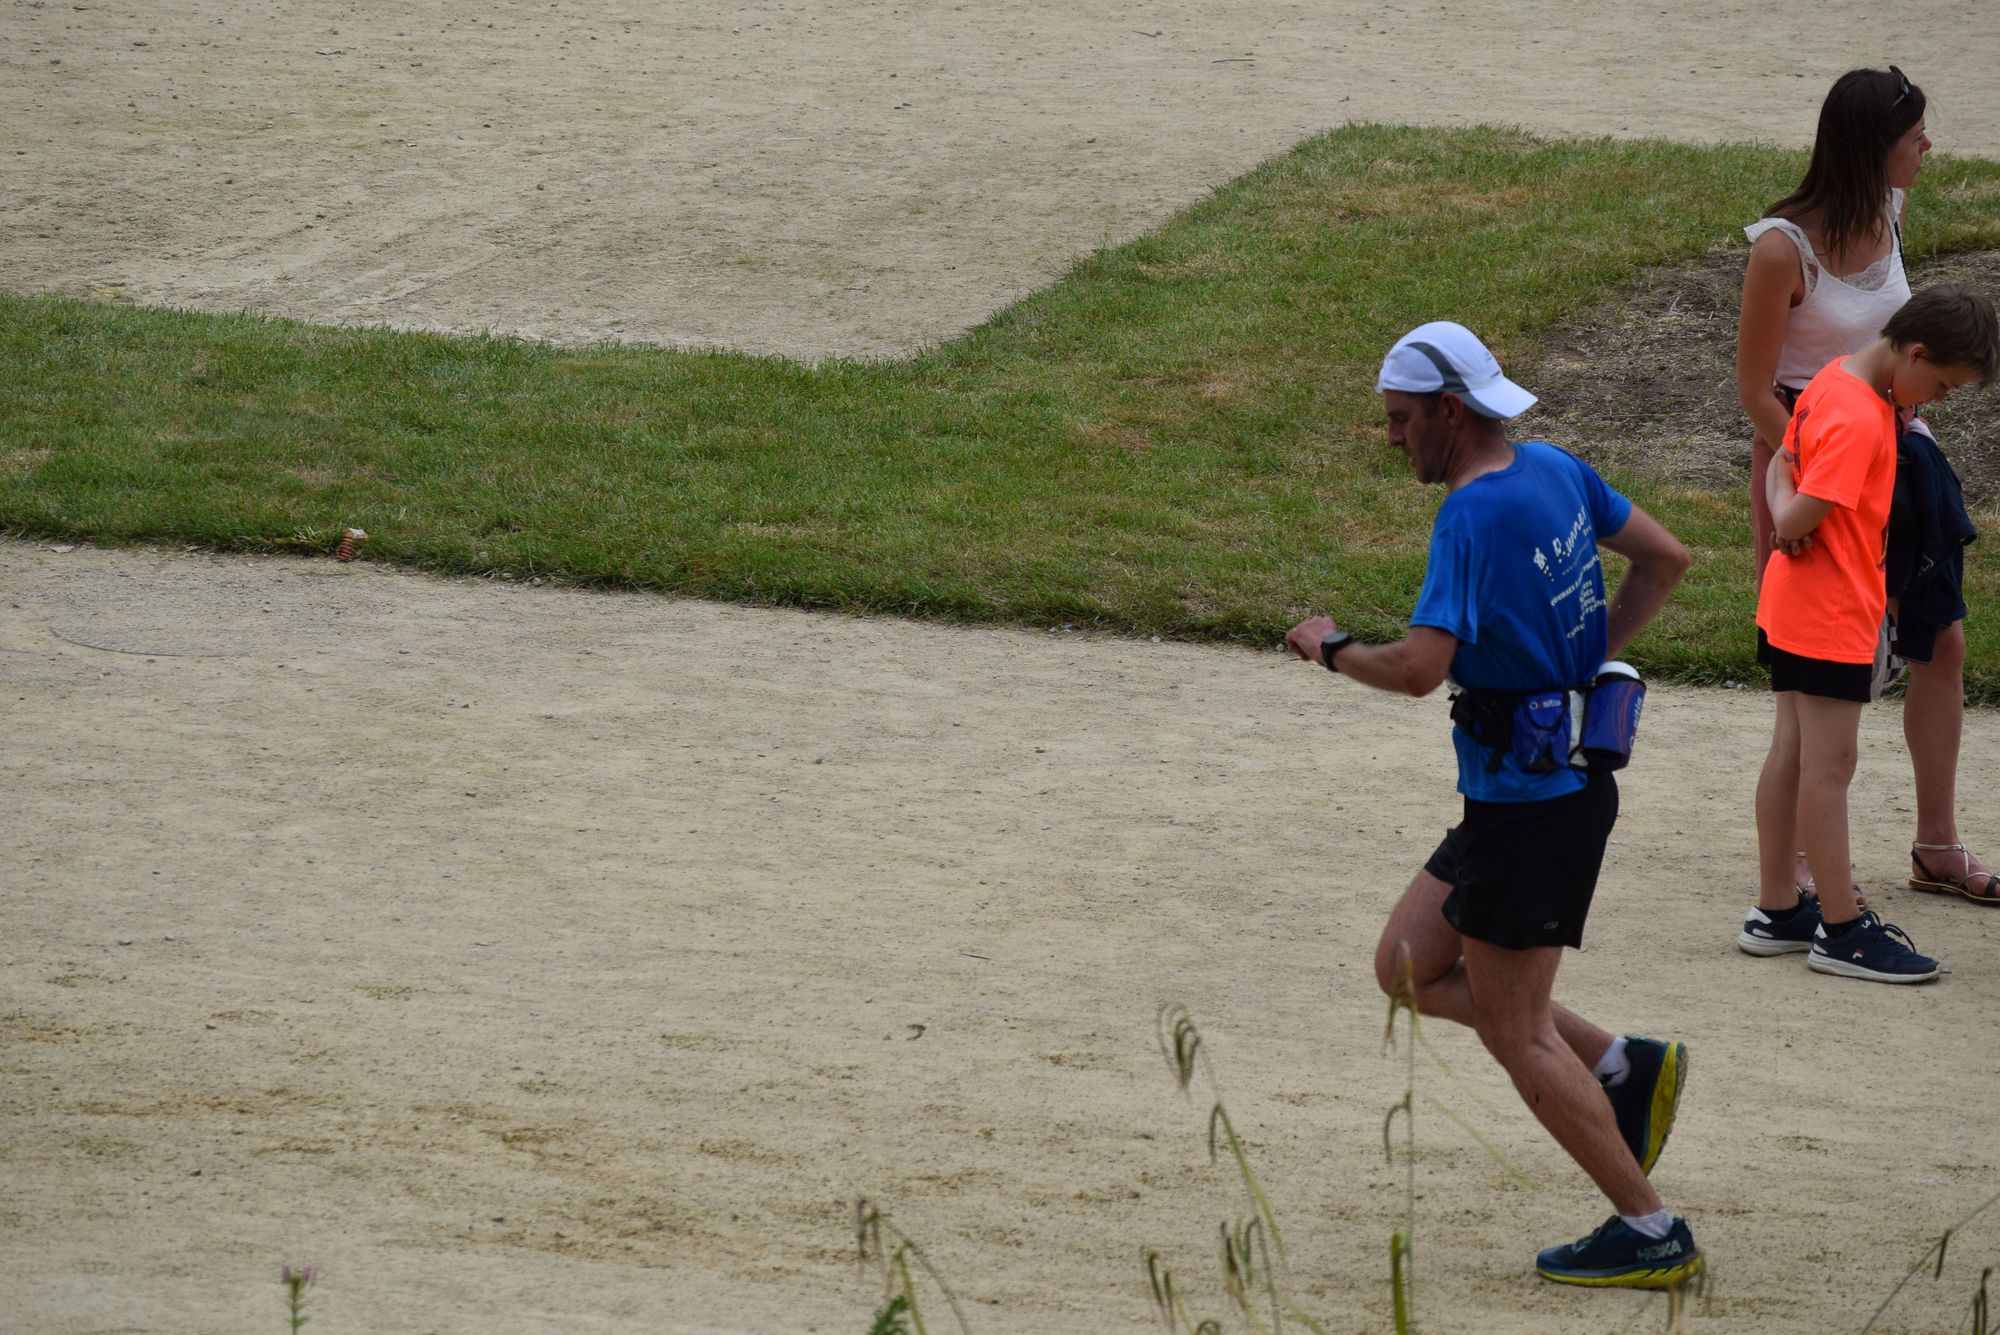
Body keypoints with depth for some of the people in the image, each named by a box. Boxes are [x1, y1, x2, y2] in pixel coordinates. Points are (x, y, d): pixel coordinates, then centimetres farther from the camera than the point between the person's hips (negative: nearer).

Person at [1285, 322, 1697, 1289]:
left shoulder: (1472, 516, -21)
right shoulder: (1555, 471, 6)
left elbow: (1419, 667, -29)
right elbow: (1666, 558, 17)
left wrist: (1331, 649, -10)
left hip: (1530, 802, -9)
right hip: (1565, 780, 9)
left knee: (1516, 1036, 0)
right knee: (1408, 967, 16)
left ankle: (1650, 1233, 6)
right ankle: (1622, 1066, 14)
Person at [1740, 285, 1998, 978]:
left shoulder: (1835, 382, 6)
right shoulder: (1859, 421, -25)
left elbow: (1781, 463, 15)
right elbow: (1797, 521, -29)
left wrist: (1787, 506, -5)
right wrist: (1791, 521, -7)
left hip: (1791, 609, 10)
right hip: (1831, 618, -10)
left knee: (1792, 753, 14)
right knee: (1830, 766, -3)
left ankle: (1776, 911, 21)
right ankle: (1843, 931, 3)